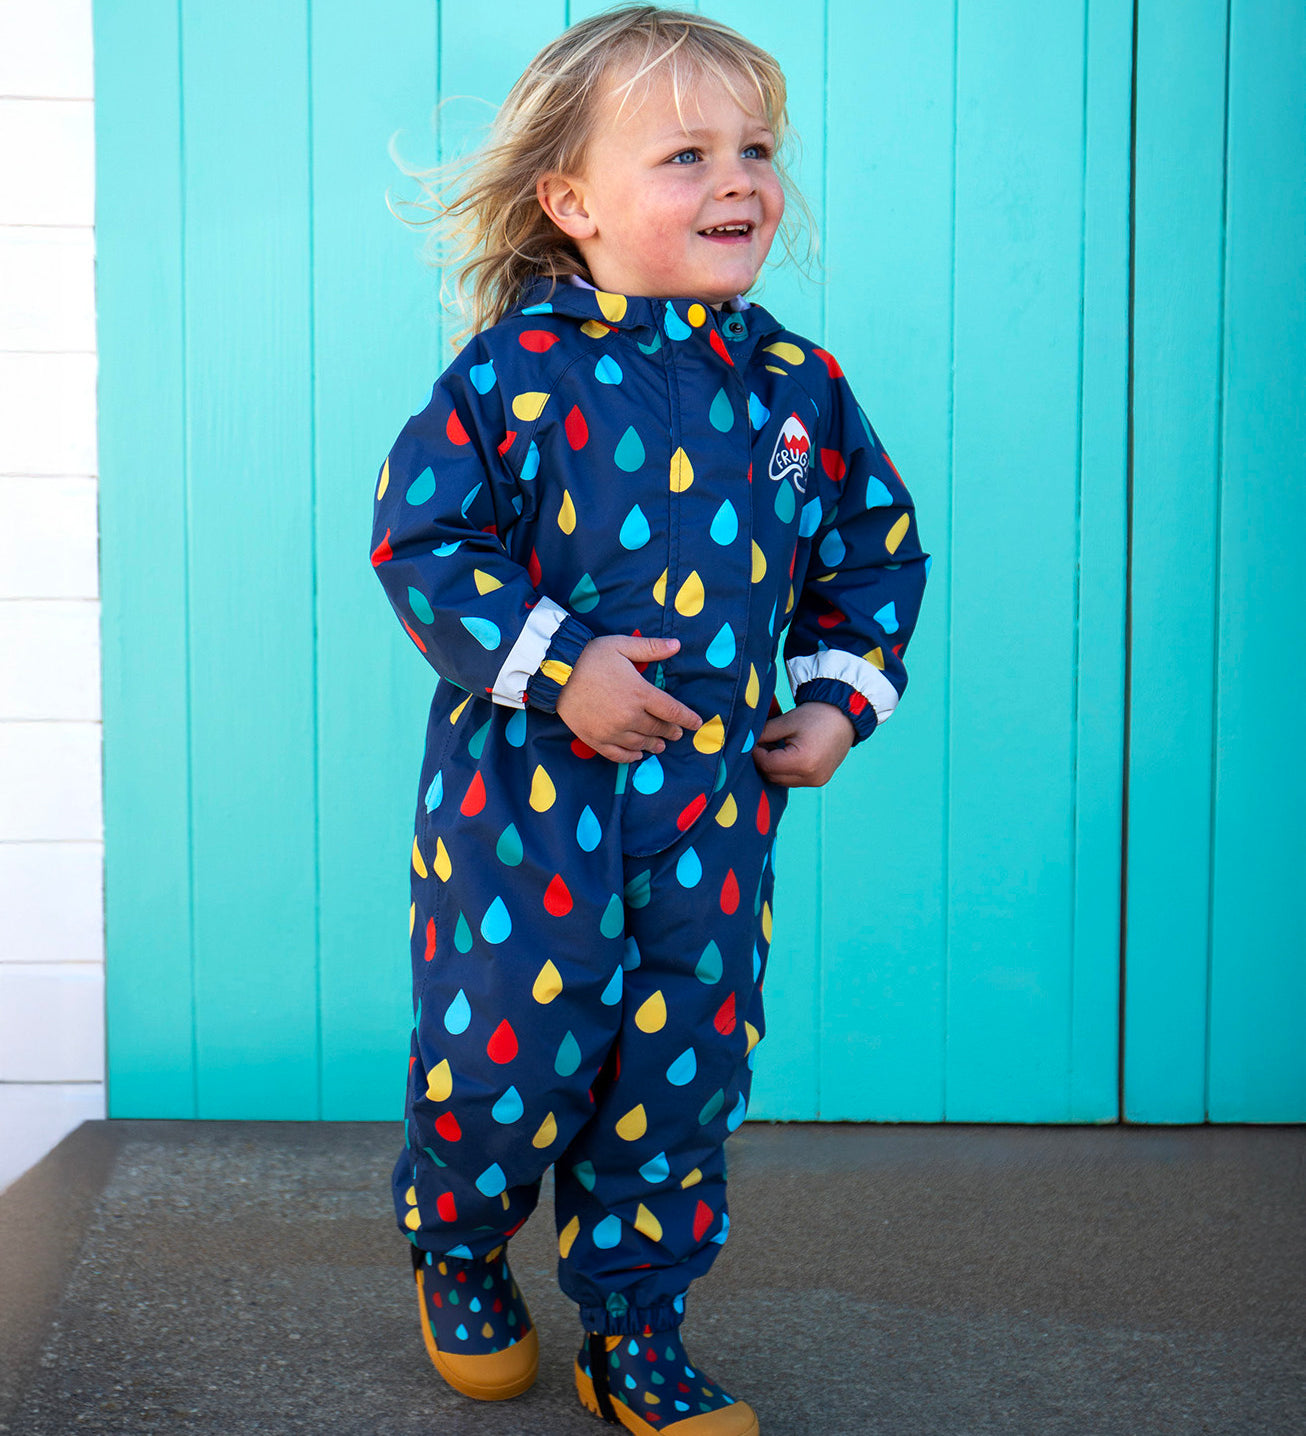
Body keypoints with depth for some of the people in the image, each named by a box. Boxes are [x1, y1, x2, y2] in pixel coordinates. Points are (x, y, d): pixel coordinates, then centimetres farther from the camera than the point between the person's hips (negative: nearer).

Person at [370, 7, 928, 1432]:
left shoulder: (798, 385, 4)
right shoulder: (515, 372, -9)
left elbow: (876, 554, 15)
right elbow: (418, 538, -10)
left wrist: (844, 696, 4)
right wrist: (552, 666, -17)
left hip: (715, 799, 4)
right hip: (527, 786, -4)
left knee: (687, 1061, 10)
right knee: (509, 1045, 4)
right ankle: (456, 1249, 37)